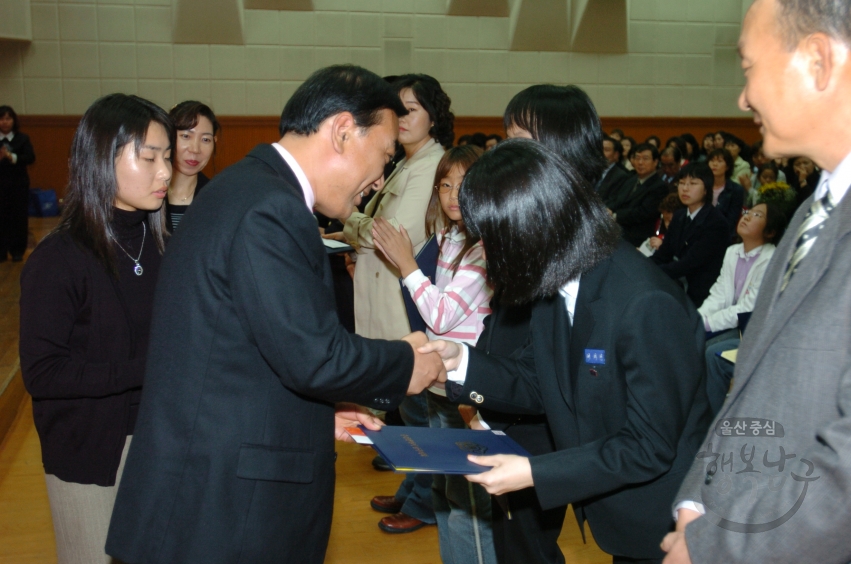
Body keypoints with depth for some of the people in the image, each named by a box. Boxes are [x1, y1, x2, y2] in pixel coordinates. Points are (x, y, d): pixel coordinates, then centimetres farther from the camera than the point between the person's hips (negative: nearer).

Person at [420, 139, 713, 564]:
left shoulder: (648, 306, -29)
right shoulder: (554, 285, -4)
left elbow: (649, 447, -25)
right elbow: (538, 385, 6)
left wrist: (535, 473, -25)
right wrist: (460, 362, -8)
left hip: (660, 525, -7)